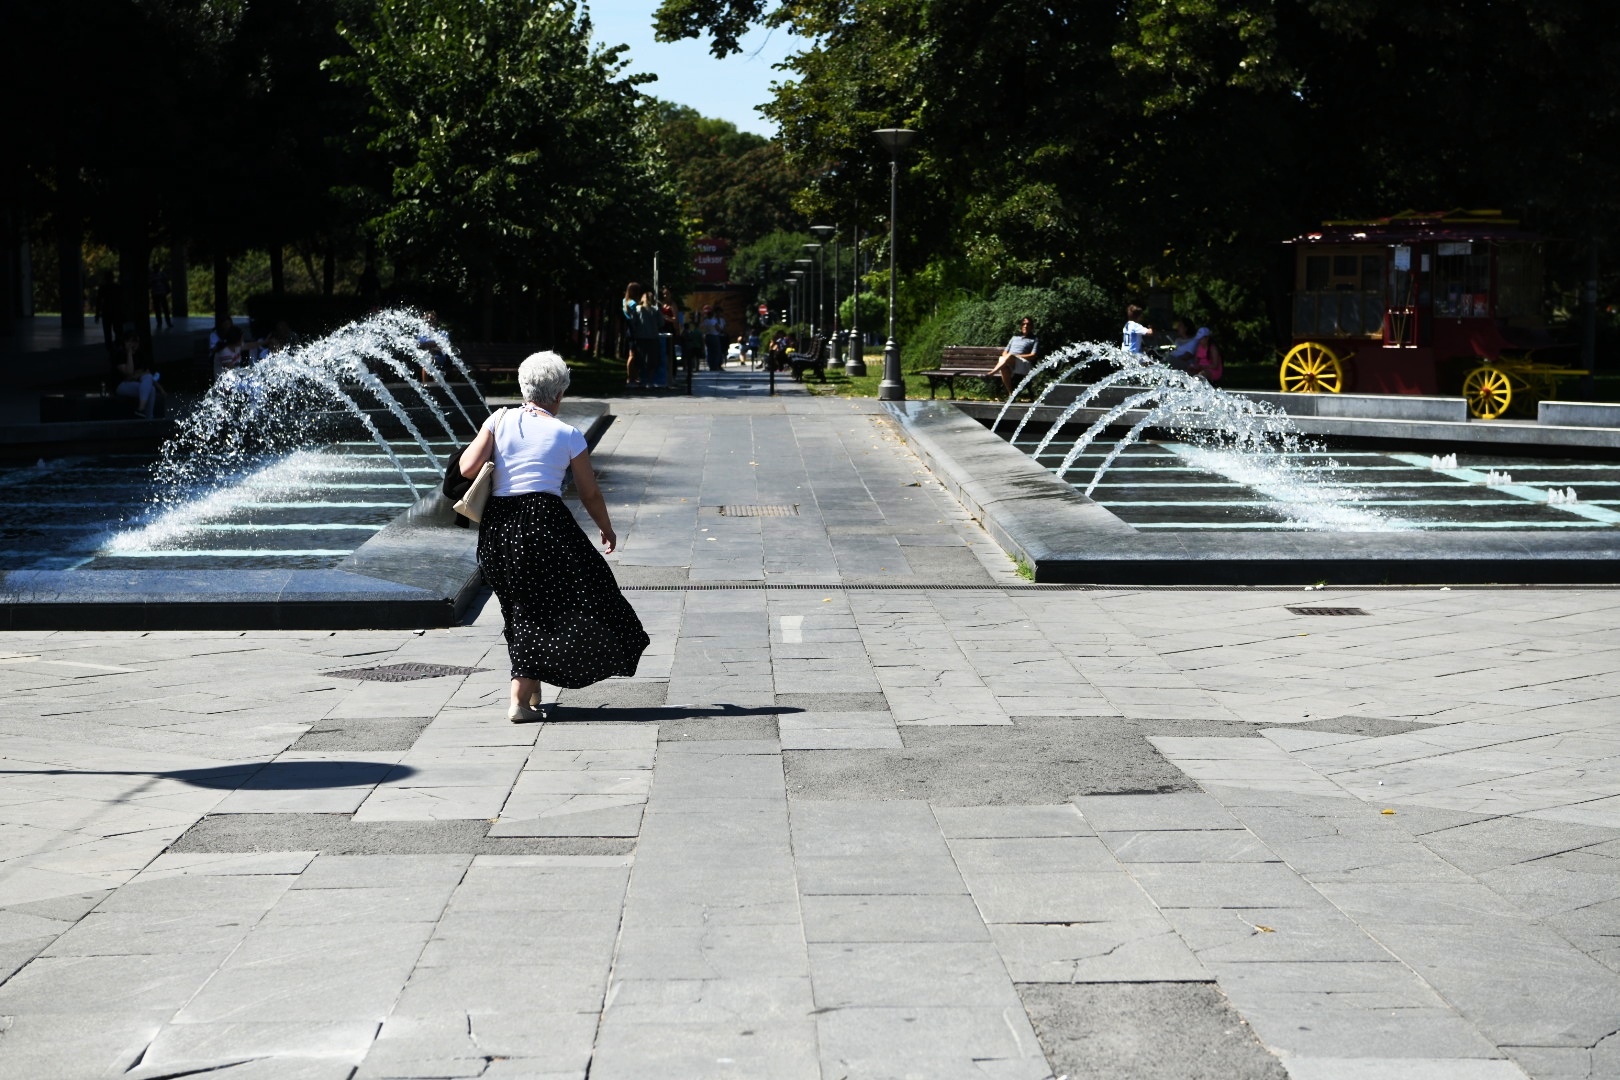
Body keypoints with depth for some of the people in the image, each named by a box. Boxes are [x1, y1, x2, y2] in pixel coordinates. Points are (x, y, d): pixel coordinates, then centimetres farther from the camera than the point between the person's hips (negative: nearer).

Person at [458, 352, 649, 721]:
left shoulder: (499, 421, 6)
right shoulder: (567, 435, 1)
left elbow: (468, 468, -5)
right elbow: (590, 495, 7)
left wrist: (477, 444, 17)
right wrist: (607, 530, 24)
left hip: (496, 528, 4)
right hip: (544, 521, -4)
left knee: (526, 609, 19)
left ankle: (532, 694, 26)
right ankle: (520, 700, -5)